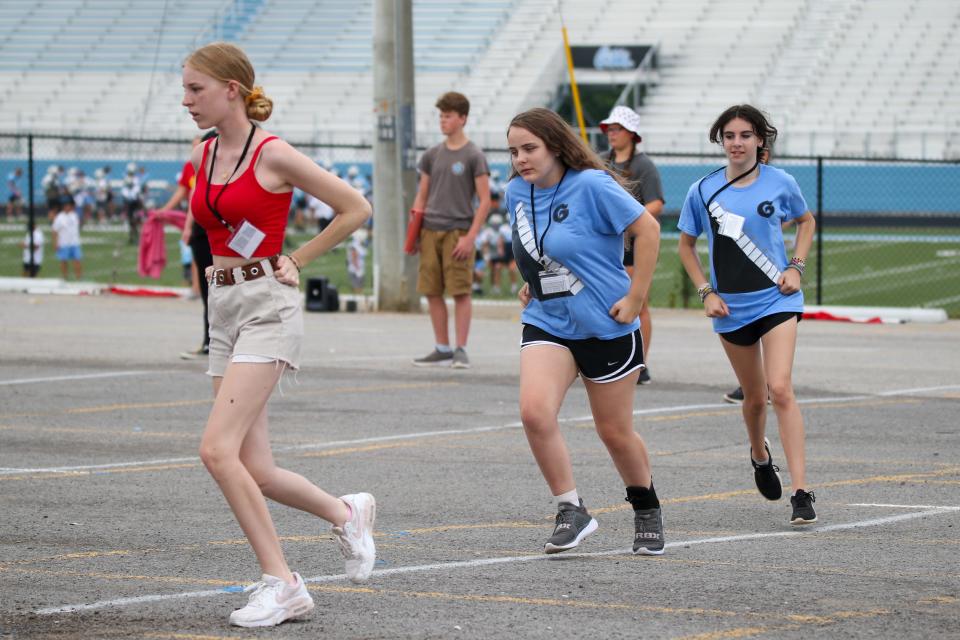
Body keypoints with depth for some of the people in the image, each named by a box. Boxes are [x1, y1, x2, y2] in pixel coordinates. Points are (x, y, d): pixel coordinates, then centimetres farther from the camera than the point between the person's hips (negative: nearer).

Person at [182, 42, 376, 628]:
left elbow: (356, 209, -5)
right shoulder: (204, 157, 10)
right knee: (255, 471, 3)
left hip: (268, 306, -7)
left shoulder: (273, 154, -11)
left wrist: (297, 261, -2)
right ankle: (347, 513, 27)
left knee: (218, 449, -19)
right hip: (224, 309, 7)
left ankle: (279, 582, -11)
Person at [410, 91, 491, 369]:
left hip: (458, 232, -5)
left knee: (460, 292, -6)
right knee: (432, 291, 5)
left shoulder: (473, 156, -2)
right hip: (430, 232, 5)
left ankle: (461, 350, -3)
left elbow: (484, 201, -5)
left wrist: (471, 236, -13)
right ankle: (442, 349, 13)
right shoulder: (432, 155, 13)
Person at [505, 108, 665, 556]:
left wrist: (635, 298, -15)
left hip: (607, 327, -4)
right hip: (546, 324, 5)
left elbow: (647, 229, -15)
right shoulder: (516, 192, 3)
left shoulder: (591, 185, -16)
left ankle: (647, 511, 35)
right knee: (534, 411, -21)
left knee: (615, 432, 8)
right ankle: (571, 512, -8)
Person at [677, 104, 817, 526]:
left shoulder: (779, 183, -3)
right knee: (754, 397, 13)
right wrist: (706, 292, -1)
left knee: (780, 389, -18)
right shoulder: (703, 191, -2)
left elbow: (806, 221, 15)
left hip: (777, 298, -2)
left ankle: (801, 493, -19)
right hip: (730, 307, 2)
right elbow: (686, 246, 10)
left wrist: (796, 267, 1)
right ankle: (759, 455, 47)